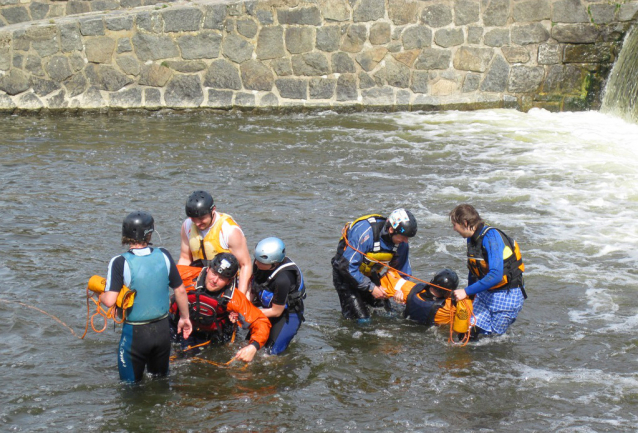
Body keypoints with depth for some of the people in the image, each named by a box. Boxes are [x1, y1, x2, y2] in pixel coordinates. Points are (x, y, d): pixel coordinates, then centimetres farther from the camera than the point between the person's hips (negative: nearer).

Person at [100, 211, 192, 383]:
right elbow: (180, 291, 2)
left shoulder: (120, 263, -17)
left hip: (135, 333, -3)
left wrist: (98, 292, 2)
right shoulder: (163, 256, -6)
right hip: (162, 329, 3)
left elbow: (110, 301, -21)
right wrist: (185, 318, 18)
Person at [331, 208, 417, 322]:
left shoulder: (401, 243, -13)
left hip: (370, 274, 6)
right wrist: (371, 288, -27)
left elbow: (403, 270, 4)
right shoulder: (365, 232, -34)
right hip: (346, 274, -6)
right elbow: (347, 266, -30)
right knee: (362, 320, -15)